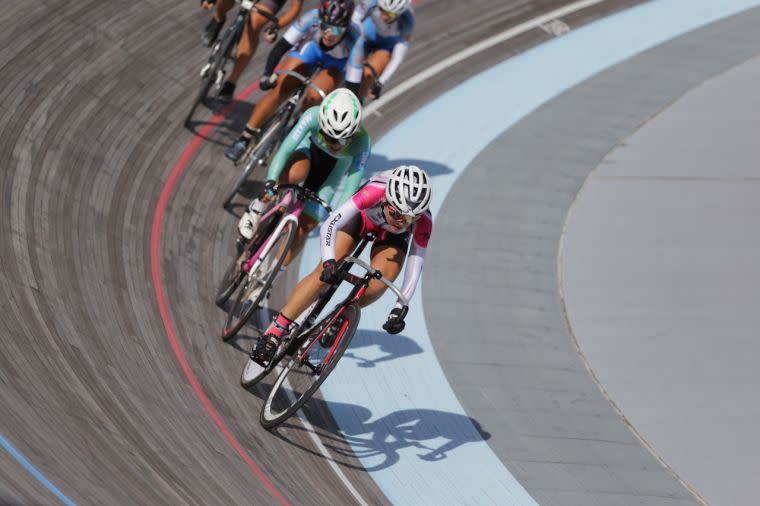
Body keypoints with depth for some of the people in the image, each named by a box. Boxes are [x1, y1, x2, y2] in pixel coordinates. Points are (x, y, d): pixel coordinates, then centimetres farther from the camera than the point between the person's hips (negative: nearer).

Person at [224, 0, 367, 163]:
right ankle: (244, 139, -5)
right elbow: (282, 46, -31)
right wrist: (267, 74, -42)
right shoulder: (312, 18, -37)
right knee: (280, 90, -16)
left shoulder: (354, 41, -40)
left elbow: (353, 86, -36)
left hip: (336, 62, -1)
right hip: (311, 46, 1)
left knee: (313, 98, -26)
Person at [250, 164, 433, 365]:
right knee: (325, 272, -19)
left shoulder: (423, 221, -36)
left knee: (382, 280, -25)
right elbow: (328, 226, -44)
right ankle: (275, 331, -14)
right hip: (363, 214, -1)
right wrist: (329, 262, -57)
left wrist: (400, 308, -31)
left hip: (391, 235, 1)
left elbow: (415, 267, -26)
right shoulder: (375, 191, -42)